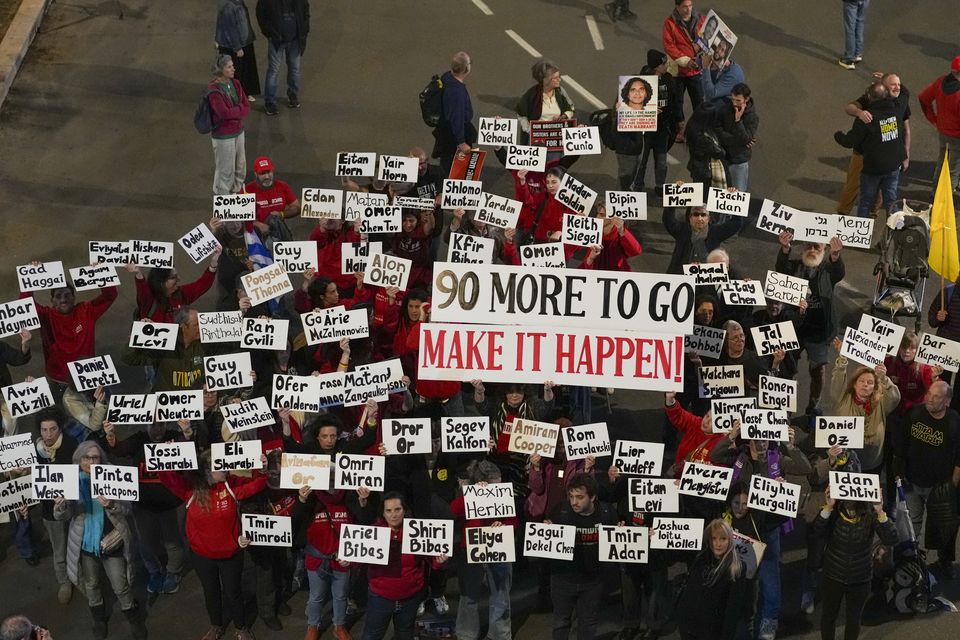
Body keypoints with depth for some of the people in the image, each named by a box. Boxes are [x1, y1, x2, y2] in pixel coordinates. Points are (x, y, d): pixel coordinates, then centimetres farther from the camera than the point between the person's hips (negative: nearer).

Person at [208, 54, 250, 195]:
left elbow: (246, 106, 1)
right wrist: (240, 109, -12)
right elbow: (224, 112, -27)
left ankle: (238, 192, 37)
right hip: (223, 136, -7)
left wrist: (234, 113, -17)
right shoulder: (213, 90, -20)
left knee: (240, 167, 19)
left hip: (238, 132, 7)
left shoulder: (235, 84, 2)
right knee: (225, 170, 4)